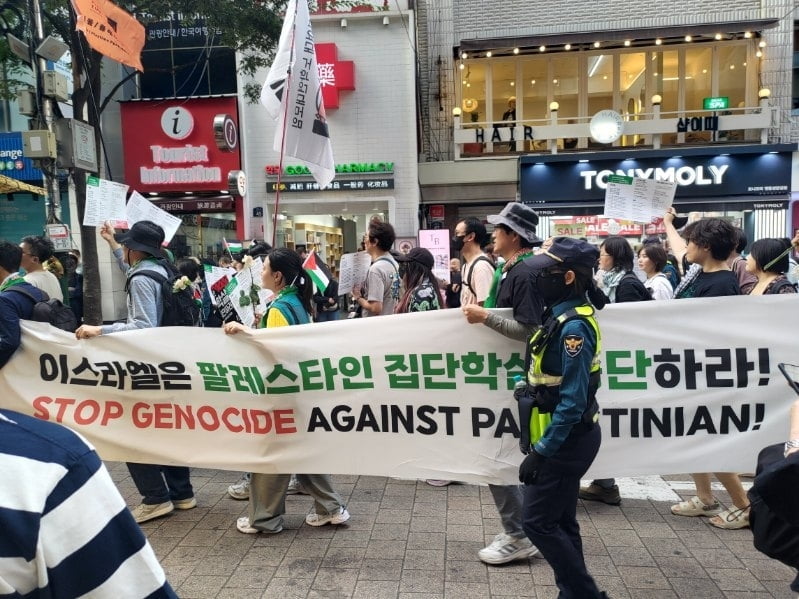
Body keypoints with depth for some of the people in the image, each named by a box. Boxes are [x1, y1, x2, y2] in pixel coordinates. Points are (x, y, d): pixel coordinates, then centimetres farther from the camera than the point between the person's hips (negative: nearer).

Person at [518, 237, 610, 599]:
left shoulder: (574, 327, -22)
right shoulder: (561, 316, 7)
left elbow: (573, 401, -25)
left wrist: (541, 451, -21)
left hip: (565, 441, -10)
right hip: (563, 437, 10)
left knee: (538, 521, 0)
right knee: (560, 521, 17)